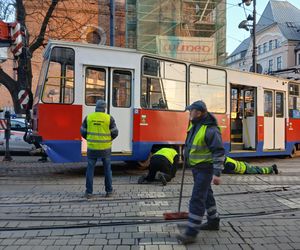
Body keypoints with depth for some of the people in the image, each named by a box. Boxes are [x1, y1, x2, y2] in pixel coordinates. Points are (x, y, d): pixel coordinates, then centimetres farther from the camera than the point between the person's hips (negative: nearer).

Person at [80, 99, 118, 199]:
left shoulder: (88, 117, -1)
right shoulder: (109, 118, -5)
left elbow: (83, 132, 4)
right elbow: (115, 132, -1)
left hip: (92, 148, 1)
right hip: (105, 148, 0)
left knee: (90, 169, 9)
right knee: (107, 169, 14)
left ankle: (89, 192, 8)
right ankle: (109, 191, 19)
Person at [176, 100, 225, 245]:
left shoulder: (210, 130, -24)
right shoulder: (194, 125, 4)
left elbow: (219, 152, -24)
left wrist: (217, 173, -26)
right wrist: (187, 156, 28)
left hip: (205, 169, -10)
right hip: (196, 167, 10)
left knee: (197, 199, -9)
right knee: (206, 195, 21)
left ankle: (191, 233, -3)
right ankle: (213, 222, 38)